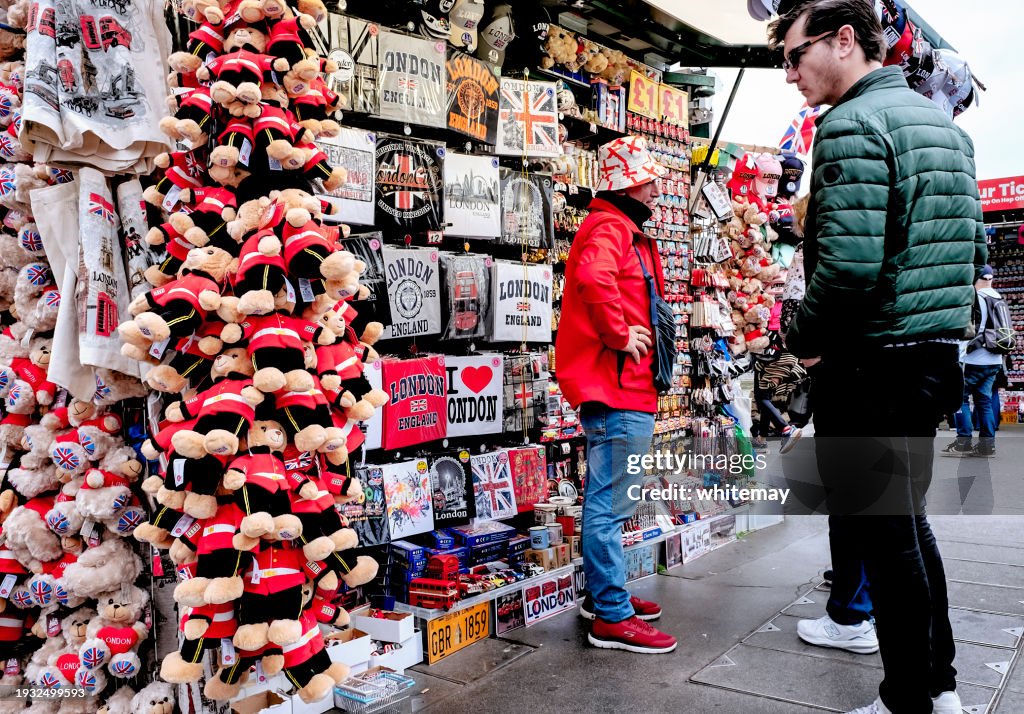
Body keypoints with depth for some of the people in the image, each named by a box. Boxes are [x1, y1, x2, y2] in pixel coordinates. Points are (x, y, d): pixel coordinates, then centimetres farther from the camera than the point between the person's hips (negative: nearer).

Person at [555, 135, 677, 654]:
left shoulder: (625, 230, 23)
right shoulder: (610, 228, -12)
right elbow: (594, 279, -34)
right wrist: (619, 335, -23)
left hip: (626, 386, 11)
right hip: (616, 385, -11)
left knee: (607, 498, 18)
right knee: (612, 500, -5)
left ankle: (604, 594, 31)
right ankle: (612, 617, 4)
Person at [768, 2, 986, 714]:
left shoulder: (852, 125, -14)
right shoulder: (946, 122, 16)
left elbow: (848, 265, -25)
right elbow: (975, 254, 18)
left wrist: (802, 337, -9)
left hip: (868, 363, -9)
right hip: (937, 355, 10)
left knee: (882, 532, 2)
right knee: (907, 519, 19)